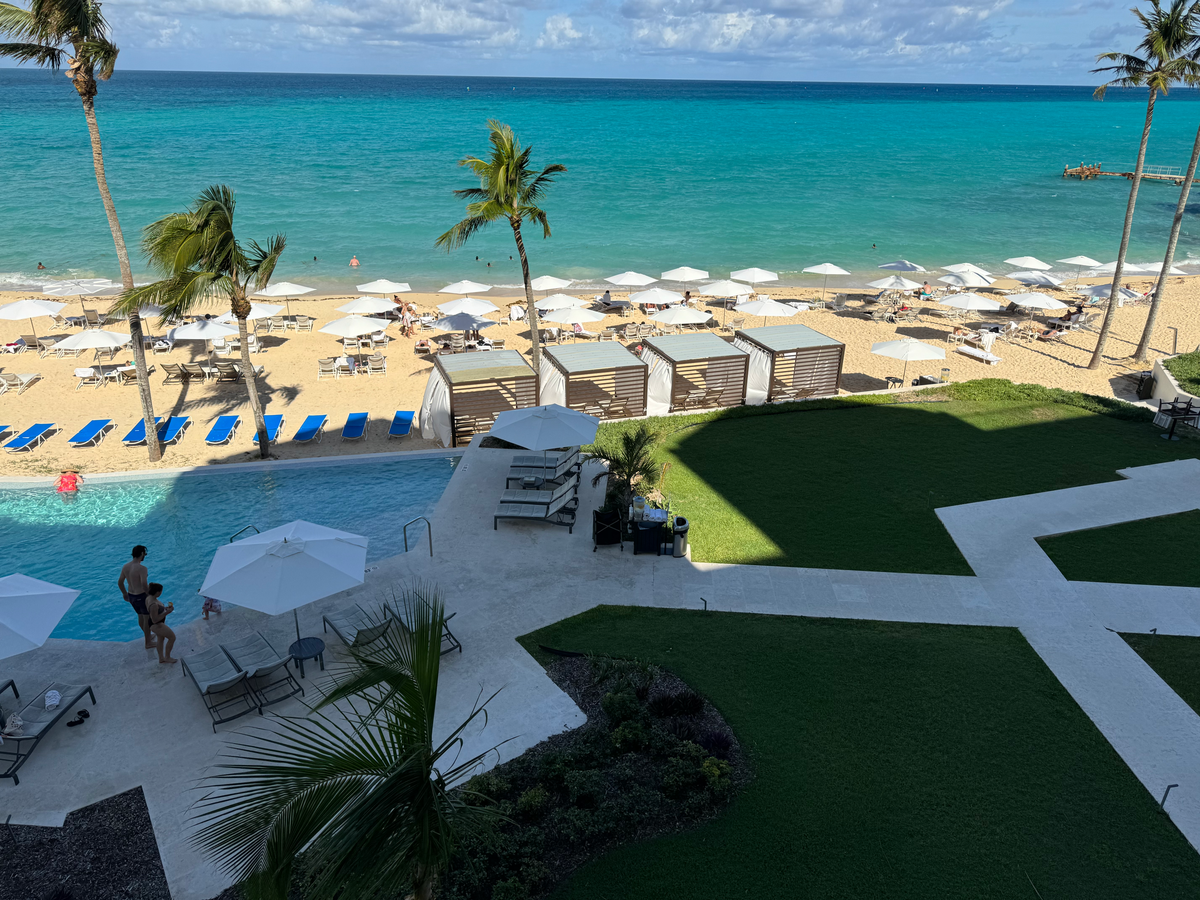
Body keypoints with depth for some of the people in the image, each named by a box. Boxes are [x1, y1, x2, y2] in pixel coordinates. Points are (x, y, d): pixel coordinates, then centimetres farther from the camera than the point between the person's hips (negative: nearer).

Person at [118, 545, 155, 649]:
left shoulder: (125, 566, -2)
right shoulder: (141, 568, -25)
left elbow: (120, 582, 8)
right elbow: (144, 586, -31)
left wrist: (125, 593, 22)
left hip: (131, 596, 7)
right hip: (141, 596, -7)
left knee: (140, 616, 26)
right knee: (147, 618, 11)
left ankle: (148, 636, 45)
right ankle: (148, 643, 23)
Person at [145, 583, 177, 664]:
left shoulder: (149, 598, -5)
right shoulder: (154, 604, -36)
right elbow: (155, 620, -31)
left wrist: (165, 608, 1)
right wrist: (167, 612, -29)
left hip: (158, 624, 10)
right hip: (156, 625, -10)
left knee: (161, 639, 26)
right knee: (172, 637, 3)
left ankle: (161, 659, 41)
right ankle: (167, 657, 21)